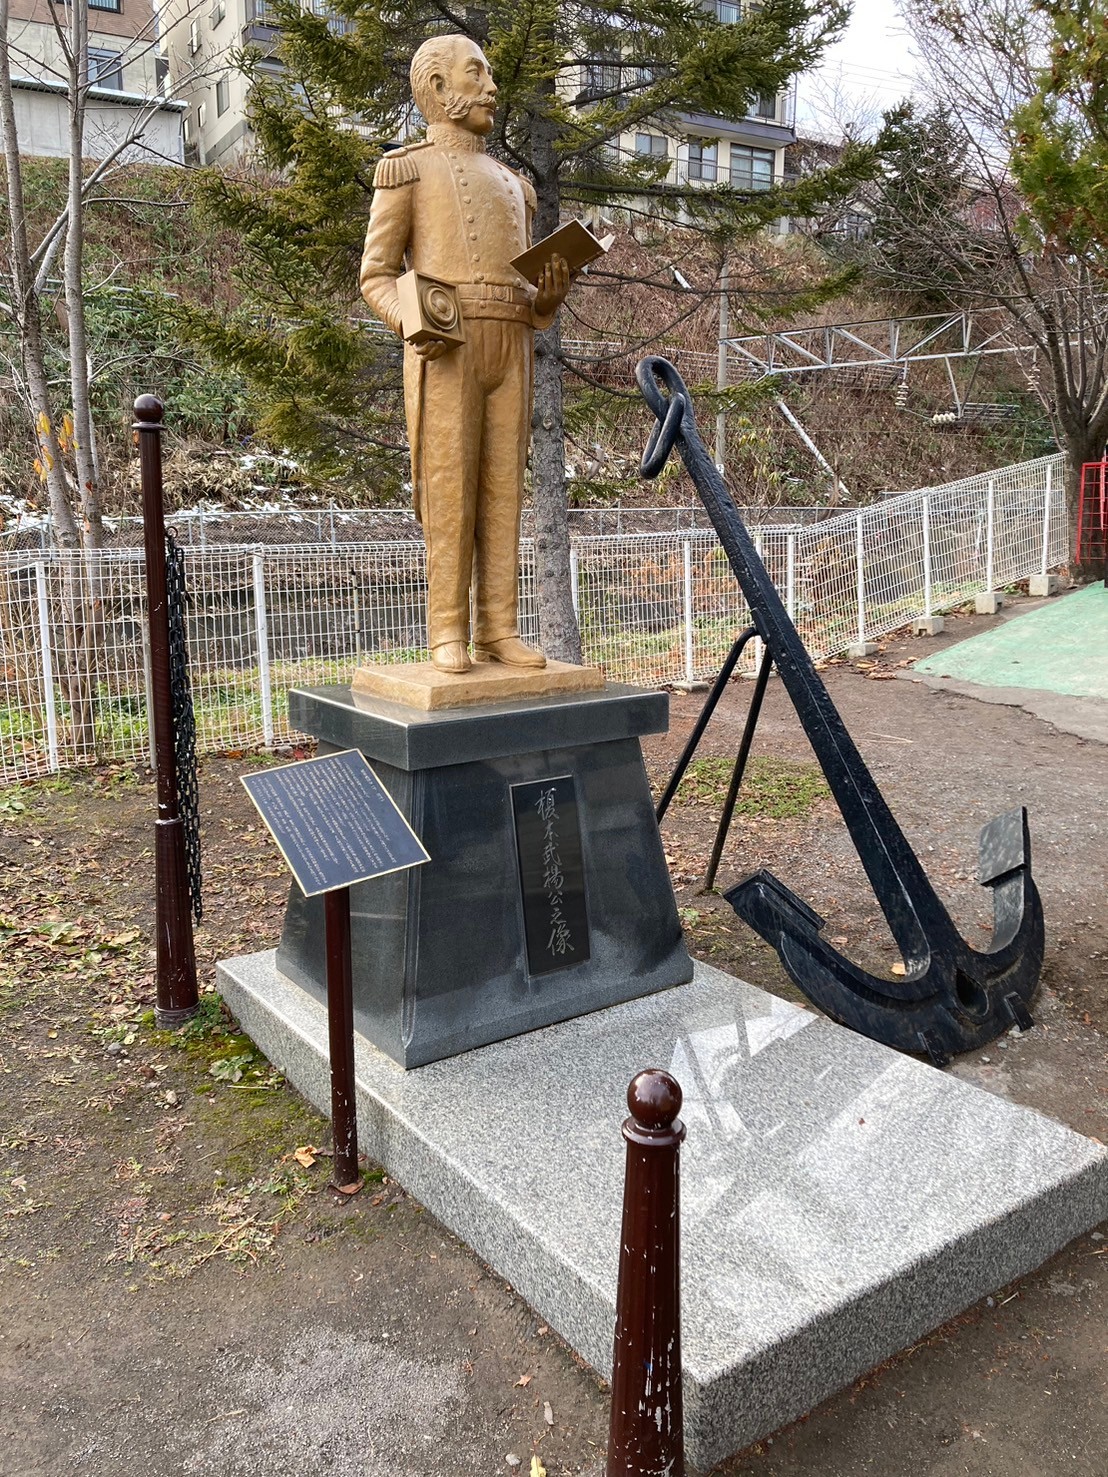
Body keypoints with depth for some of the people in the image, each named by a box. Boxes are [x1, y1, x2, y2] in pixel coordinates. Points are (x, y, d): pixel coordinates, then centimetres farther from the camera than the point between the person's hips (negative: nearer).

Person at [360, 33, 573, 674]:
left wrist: (554, 292, -2)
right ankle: (448, 633, -6)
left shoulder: (511, 184, 27)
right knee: (449, 488, -11)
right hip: (445, 351, -5)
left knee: (502, 488, -2)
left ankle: (498, 630, 0)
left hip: (509, 350, 5)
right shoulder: (405, 169, 9)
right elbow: (377, 276, 3)